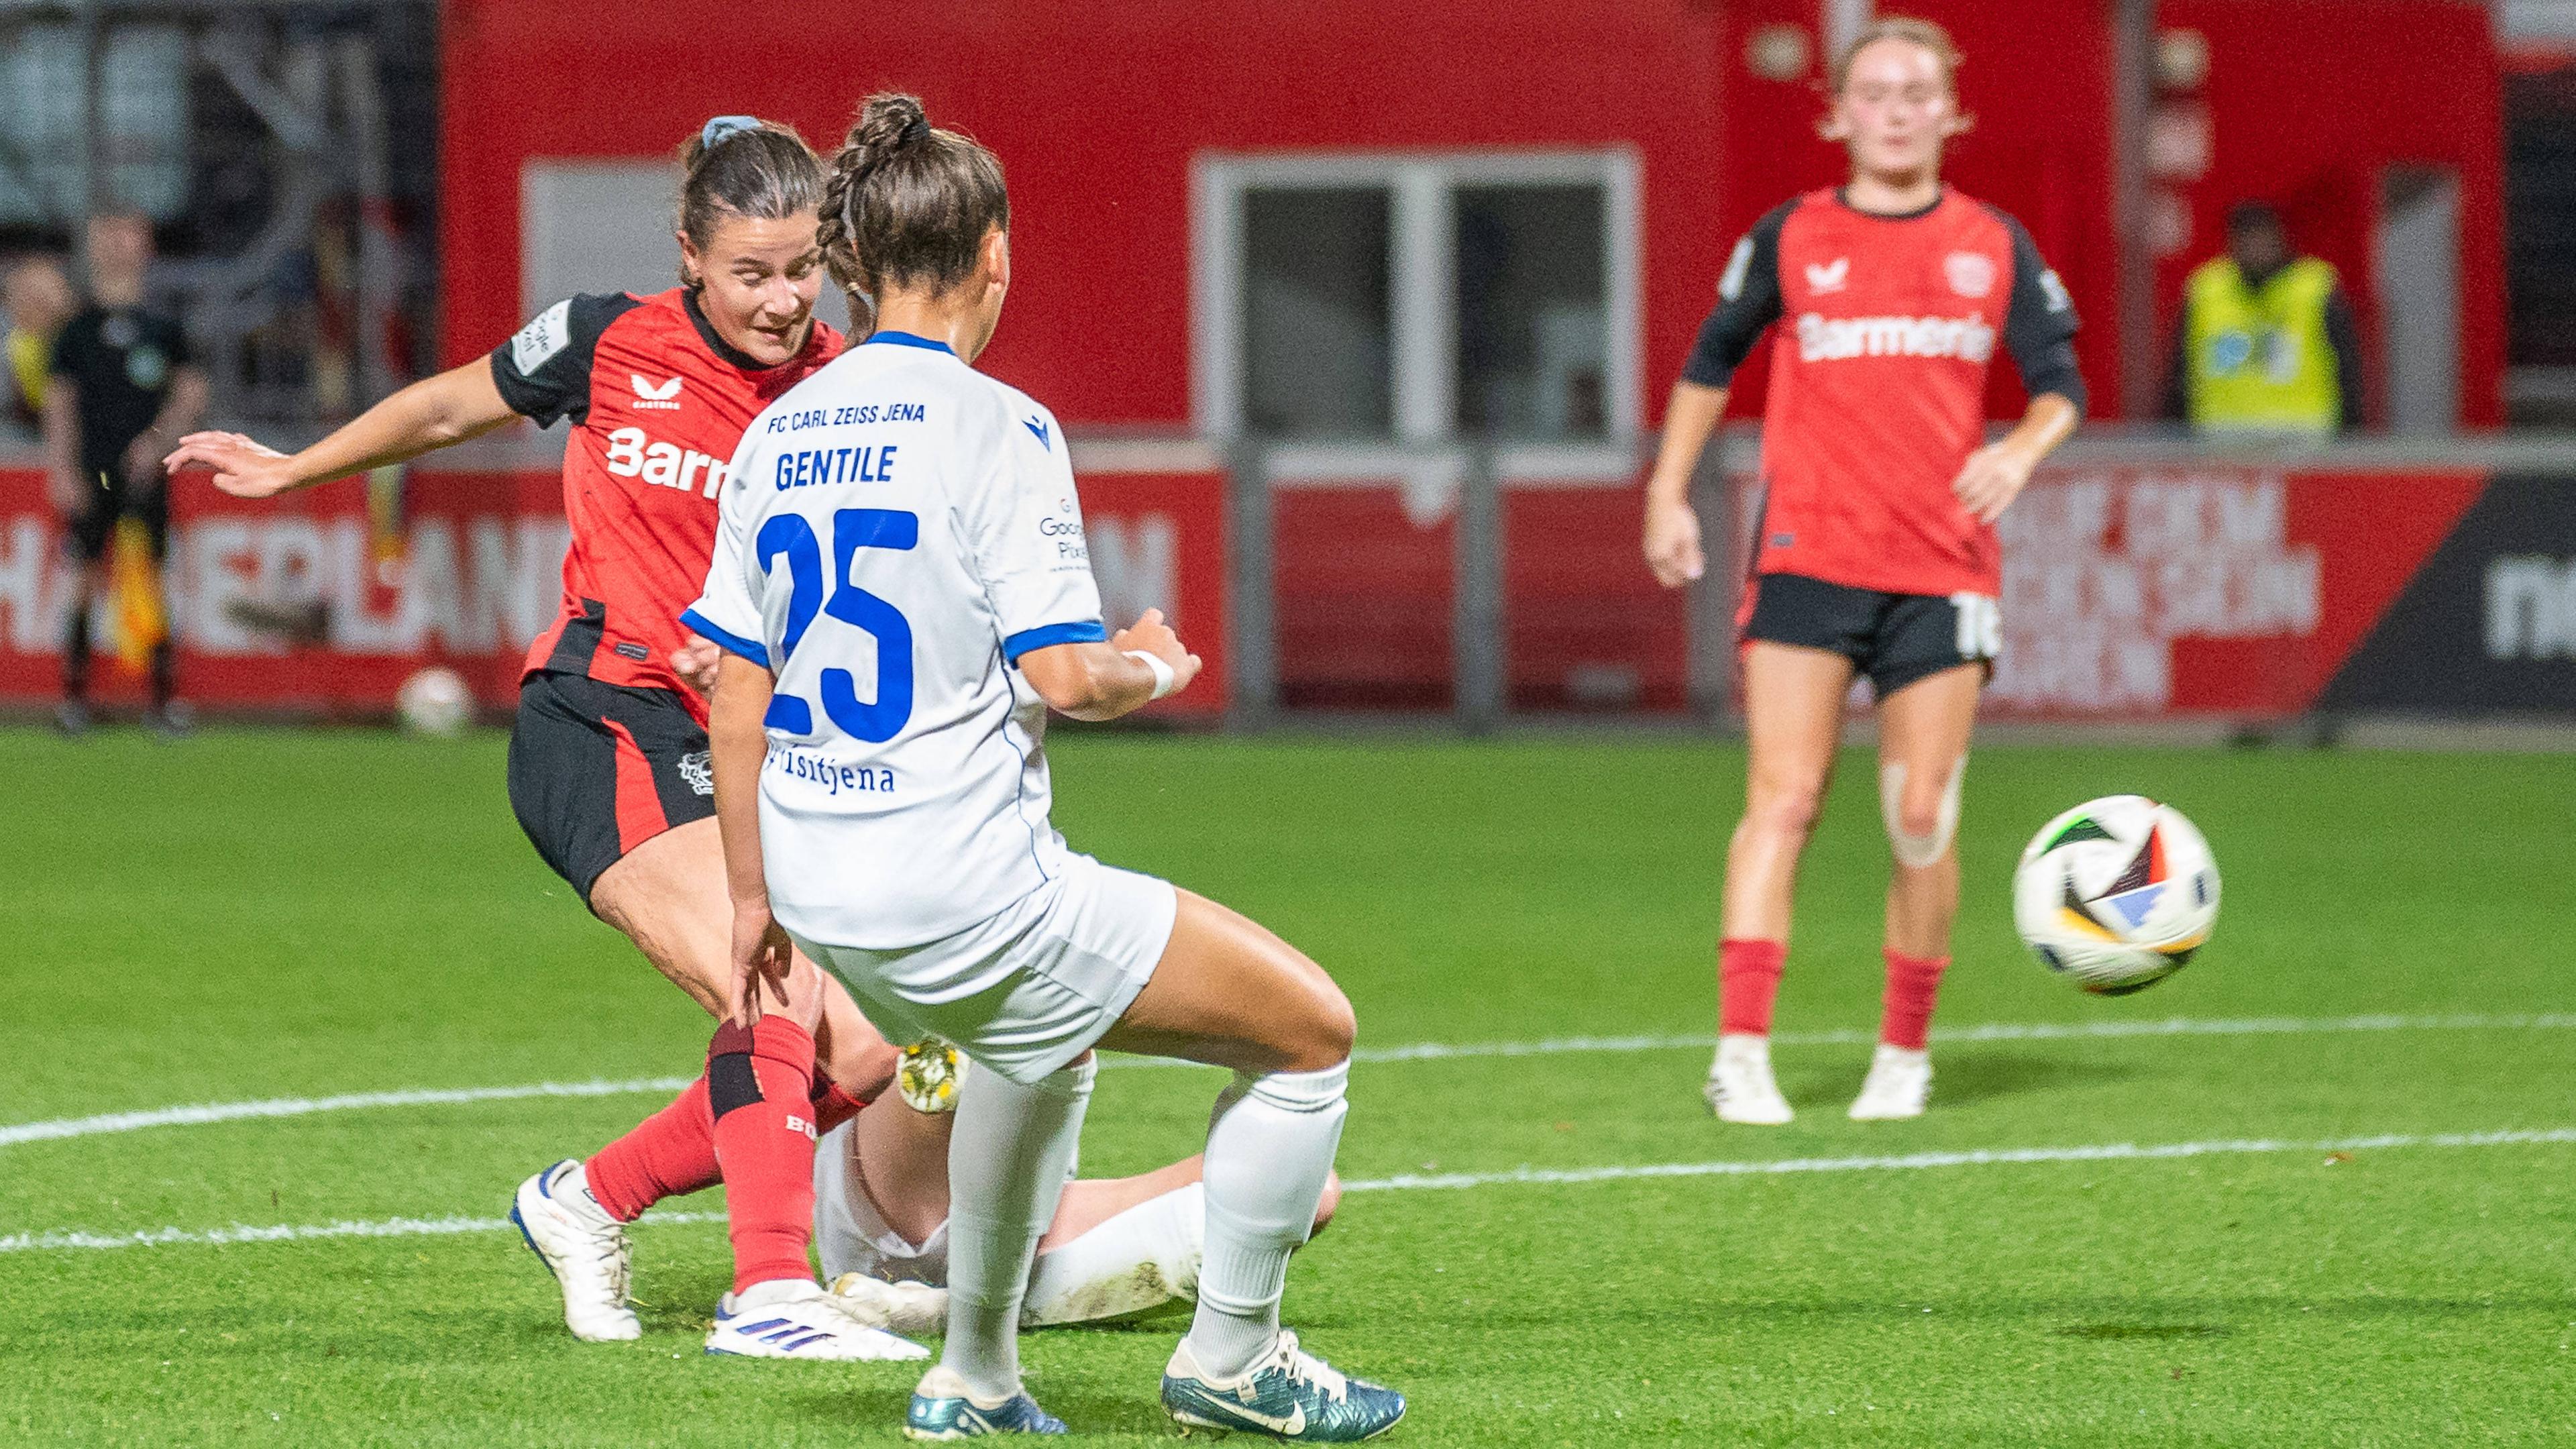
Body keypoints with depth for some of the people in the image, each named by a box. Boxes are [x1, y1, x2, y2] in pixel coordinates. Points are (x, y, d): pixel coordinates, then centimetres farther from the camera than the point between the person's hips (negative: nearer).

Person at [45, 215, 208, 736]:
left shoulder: (163, 328, 7)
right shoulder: (77, 330, 4)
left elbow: (190, 395, 9)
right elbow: (59, 405, 4)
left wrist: (155, 442, -5)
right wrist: (62, 470, -4)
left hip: (144, 473, 1)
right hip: (90, 475, -1)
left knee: (152, 582, -1)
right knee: (87, 581, -2)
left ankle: (164, 698, 2)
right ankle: (75, 697, 3)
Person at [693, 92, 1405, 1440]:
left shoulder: (778, 434, 7)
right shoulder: (995, 428, -12)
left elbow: (736, 689, 9)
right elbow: (1064, 674, -17)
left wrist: (752, 896, 18)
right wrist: (1157, 669, 5)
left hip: (825, 900, 8)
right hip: (967, 894, -8)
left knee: (1044, 1039, 38)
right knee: (1312, 1031, 6)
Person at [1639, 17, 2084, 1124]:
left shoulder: (1993, 247, 8)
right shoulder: (1792, 240, 7)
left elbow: (2060, 384, 8)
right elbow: (1712, 363, 18)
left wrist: (2021, 450, -13)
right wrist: (1669, 492, 12)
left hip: (1942, 570, 1)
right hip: (1807, 562, -1)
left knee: (1923, 815, -1)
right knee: (1783, 798, -11)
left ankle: (1905, 1053, 15)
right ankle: (1741, 1053, -16)